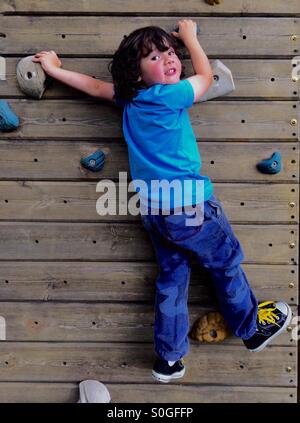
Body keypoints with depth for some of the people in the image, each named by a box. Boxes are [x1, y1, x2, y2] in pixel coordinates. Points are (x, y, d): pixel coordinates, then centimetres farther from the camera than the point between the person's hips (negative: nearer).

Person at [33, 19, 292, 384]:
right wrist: (189, 35, 20)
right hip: (187, 203, -8)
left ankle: (168, 358, 27)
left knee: (172, 276, 18)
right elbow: (206, 75, 3)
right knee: (227, 263, 14)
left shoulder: (129, 97, 8)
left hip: (153, 210, 8)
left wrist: (54, 70, 37)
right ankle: (253, 328, 36)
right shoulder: (171, 95, -14)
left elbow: (94, 85, 21)